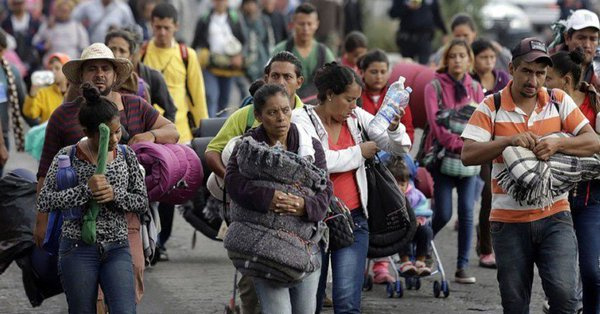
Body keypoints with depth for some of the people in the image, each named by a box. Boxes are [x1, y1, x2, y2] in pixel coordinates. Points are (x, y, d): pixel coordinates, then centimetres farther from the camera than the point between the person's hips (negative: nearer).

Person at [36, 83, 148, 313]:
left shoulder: (126, 156, 5)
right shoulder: (68, 156, -5)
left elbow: (142, 201, 7)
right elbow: (44, 201, -11)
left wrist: (114, 194, -12)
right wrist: (86, 190, -21)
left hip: (117, 249, 2)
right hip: (78, 249, -2)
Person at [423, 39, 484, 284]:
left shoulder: (475, 88, 12)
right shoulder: (435, 87, 0)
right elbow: (435, 121, -9)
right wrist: (457, 144, -17)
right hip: (443, 155, -3)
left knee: (467, 211, -3)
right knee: (443, 214, -7)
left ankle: (462, 266, 1)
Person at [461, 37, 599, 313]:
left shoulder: (560, 101, 5)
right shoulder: (491, 108, -1)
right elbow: (468, 155, -11)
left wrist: (557, 144, -19)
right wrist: (509, 141, -23)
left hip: (554, 216, 0)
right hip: (509, 220, 0)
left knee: (563, 291, -17)